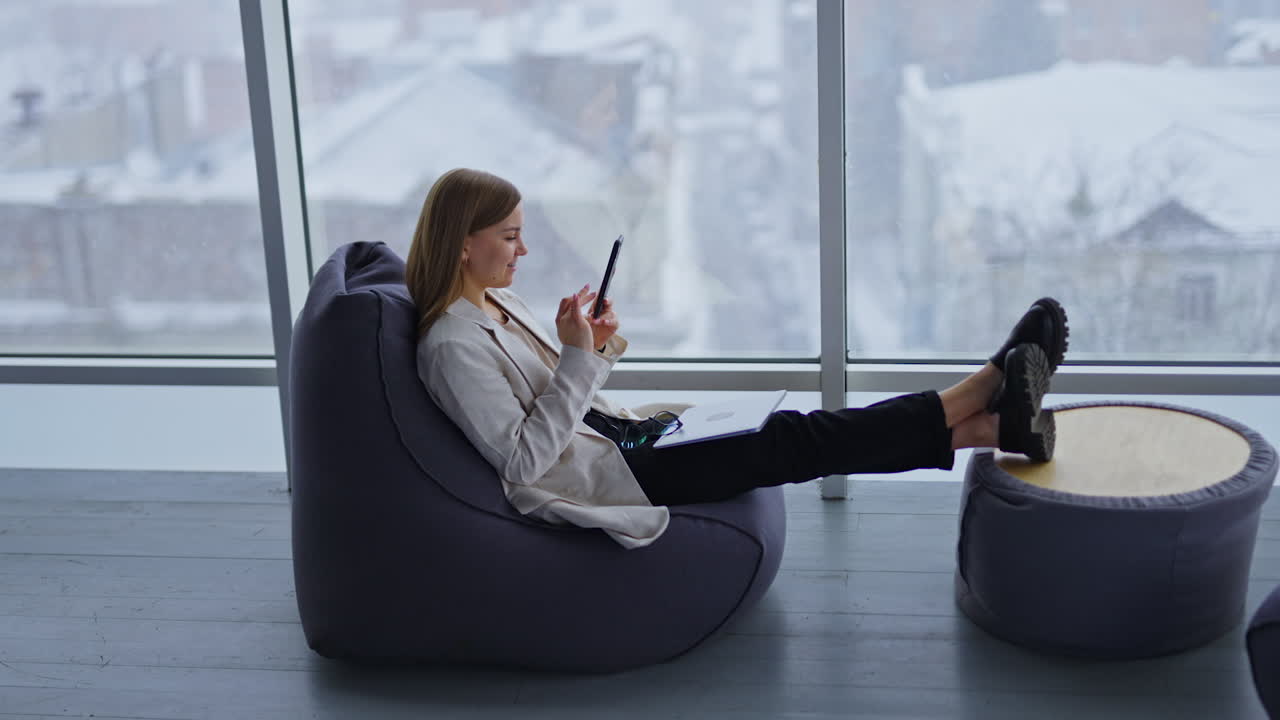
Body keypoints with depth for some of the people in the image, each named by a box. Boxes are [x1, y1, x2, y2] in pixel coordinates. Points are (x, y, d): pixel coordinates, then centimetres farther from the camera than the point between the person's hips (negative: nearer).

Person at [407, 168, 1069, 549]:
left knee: (790, 434, -4)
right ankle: (986, 391, -10)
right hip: (596, 479, -9)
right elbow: (523, 461, -23)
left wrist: (597, 350, 1)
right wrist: (576, 360, -25)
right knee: (787, 444, -13)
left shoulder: (500, 304, 11)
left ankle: (996, 423, -9)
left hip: (612, 438, 9)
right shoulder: (451, 345, -18)